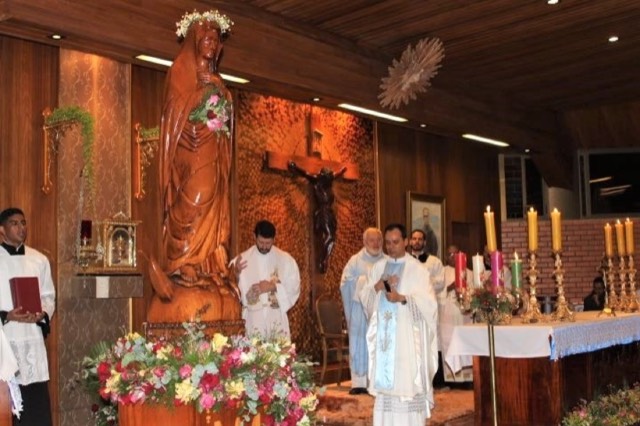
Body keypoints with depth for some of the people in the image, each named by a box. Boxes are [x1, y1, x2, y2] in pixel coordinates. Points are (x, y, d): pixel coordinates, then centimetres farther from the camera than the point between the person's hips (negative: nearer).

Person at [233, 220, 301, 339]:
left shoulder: (285, 259, 2)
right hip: (254, 319, 0)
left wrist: (272, 286, -13)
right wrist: (236, 273, -19)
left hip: (277, 318, 0)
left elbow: (294, 286, 0)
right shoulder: (243, 259, 2)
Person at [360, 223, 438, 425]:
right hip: (383, 333, 4)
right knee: (385, 379, 4)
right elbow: (364, 296, 8)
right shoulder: (377, 268, 12)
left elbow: (427, 301, -10)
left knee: (407, 379, -6)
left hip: (407, 335, -4)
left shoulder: (417, 269, -2)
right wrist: (378, 286, -11)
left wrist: (402, 298, -25)